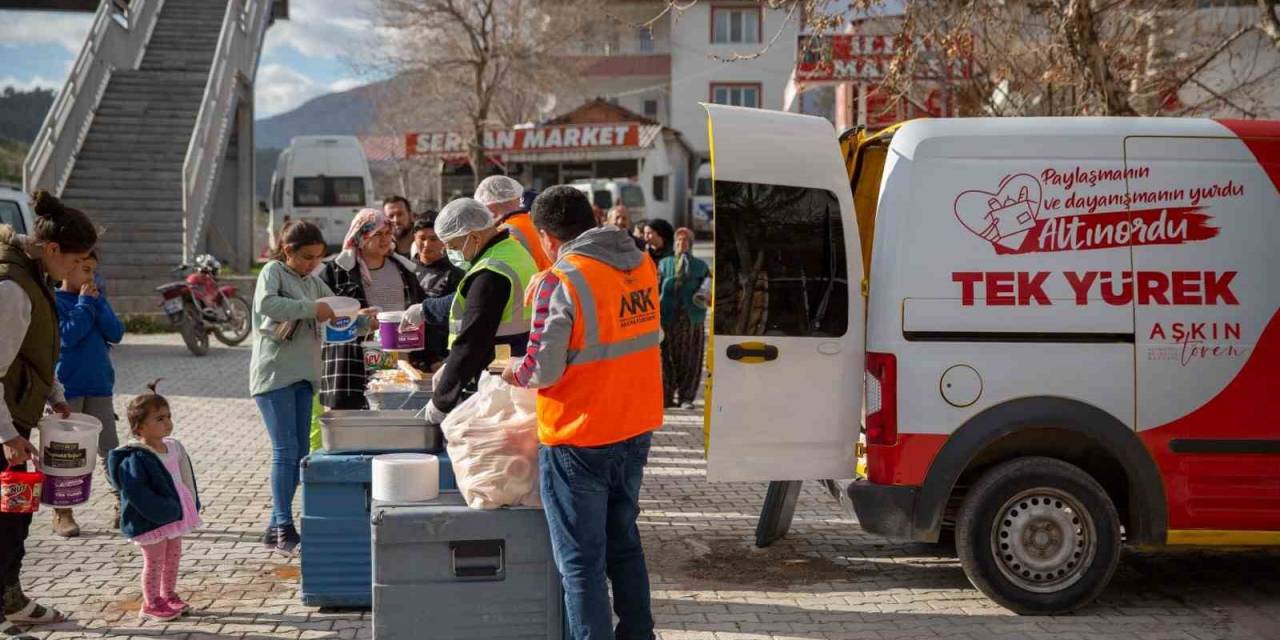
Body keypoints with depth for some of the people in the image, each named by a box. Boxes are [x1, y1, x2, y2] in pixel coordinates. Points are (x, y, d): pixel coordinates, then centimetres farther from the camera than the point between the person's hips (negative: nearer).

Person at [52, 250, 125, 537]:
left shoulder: (97, 298, 10)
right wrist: (85, 303, -14)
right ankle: (62, 513, 11)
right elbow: (68, 335, -19)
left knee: (110, 449, 6)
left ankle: (124, 504, 11)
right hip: (67, 387, -4)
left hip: (99, 385, 4)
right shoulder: (54, 300, -7)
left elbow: (116, 334, 0)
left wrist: (97, 303, -9)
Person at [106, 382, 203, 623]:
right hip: (151, 520, -8)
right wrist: (165, 511, -26)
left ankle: (169, 596, 34)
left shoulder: (173, 448, 5)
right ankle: (151, 604, 15)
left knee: (173, 556, 18)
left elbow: (184, 479, 14)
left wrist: (191, 506, 8)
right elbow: (137, 493, -27)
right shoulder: (136, 458, -22)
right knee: (155, 561, 2)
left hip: (174, 515, 8)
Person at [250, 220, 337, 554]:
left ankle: (276, 528, 15)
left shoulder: (314, 283, 15)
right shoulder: (273, 271, -5)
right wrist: (311, 308, -26)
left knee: (300, 453, 8)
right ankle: (284, 527, -8)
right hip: (274, 373, -7)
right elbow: (266, 304, -24)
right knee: (285, 451, -11)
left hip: (304, 376, 8)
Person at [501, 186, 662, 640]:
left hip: (579, 439, -7)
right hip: (636, 430, 7)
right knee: (624, 542, 22)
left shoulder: (561, 282, -19)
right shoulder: (642, 265, 2)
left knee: (581, 560, 4)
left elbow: (544, 370, -19)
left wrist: (515, 373, 1)